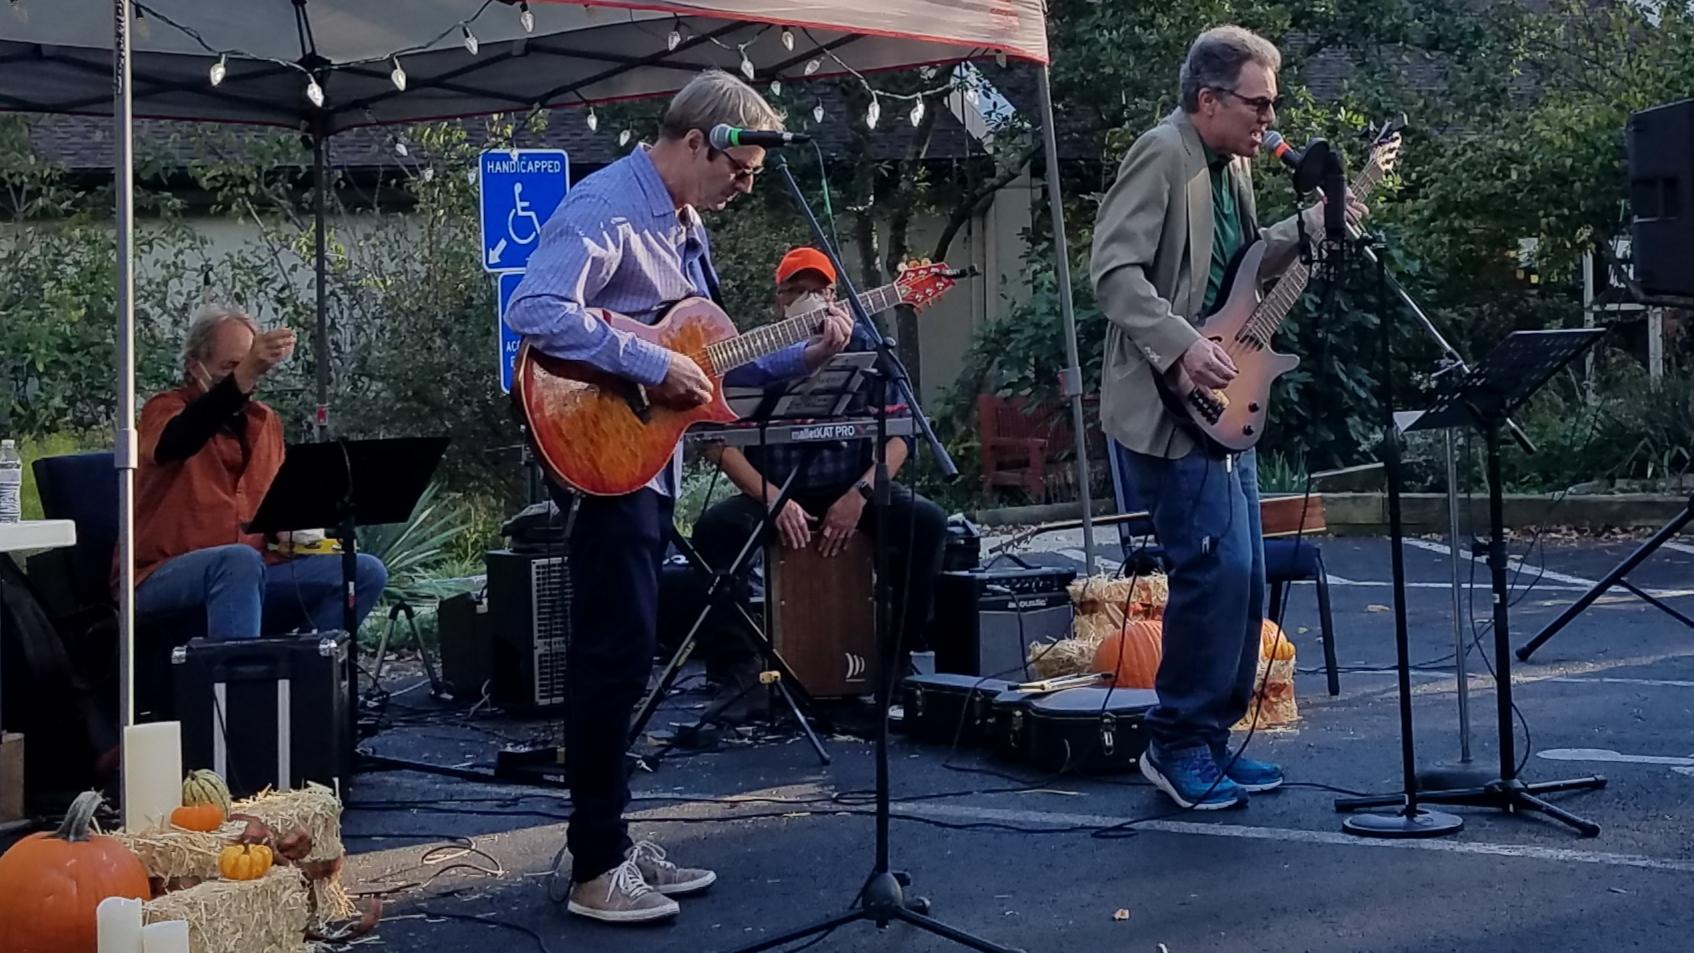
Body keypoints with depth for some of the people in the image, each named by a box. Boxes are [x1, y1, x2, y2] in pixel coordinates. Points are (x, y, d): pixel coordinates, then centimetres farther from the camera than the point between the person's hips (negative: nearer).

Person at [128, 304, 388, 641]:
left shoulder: (266, 421, 15)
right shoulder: (166, 408, -3)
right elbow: (175, 444, -29)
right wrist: (243, 373, -41)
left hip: (251, 576, 6)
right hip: (162, 581, -6)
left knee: (366, 573, -9)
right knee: (240, 559, -37)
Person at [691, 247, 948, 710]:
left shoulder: (863, 348, 4)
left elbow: (898, 433, -2)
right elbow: (721, 443, -7)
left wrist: (859, 495, -16)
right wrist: (773, 499, -19)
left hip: (851, 489, 1)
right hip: (772, 491, -1)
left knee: (927, 521, -25)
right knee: (715, 527, -29)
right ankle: (736, 668, -19)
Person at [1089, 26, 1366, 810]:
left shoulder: (1231, 165, 14)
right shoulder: (1162, 155, -14)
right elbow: (1114, 271, -21)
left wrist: (1305, 230, 8)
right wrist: (1184, 346, -29)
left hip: (1220, 404, 10)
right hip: (1167, 405, -10)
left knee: (1244, 574, 10)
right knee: (1216, 565, -14)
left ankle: (1212, 737, 21)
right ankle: (1177, 745, -1)